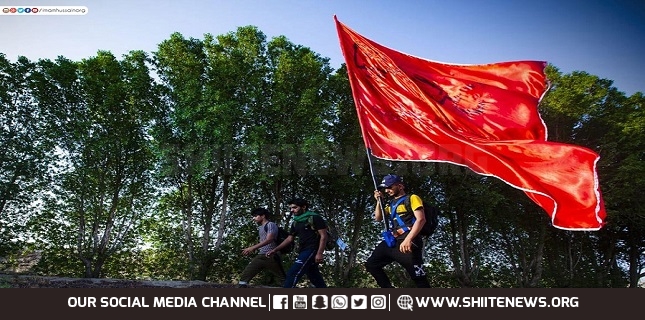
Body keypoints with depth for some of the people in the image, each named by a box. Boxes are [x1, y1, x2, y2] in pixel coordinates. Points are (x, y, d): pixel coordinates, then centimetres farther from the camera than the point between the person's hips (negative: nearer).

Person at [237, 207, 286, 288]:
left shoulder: (270, 224, -6)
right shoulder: (260, 227, 22)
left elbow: (269, 239, -19)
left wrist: (253, 248, -23)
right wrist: (249, 249, 15)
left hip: (271, 256, -8)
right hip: (260, 256, 8)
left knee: (283, 279, -2)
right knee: (244, 276, -4)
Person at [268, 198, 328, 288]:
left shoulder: (315, 218, -6)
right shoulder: (296, 223, 17)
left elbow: (323, 236, -11)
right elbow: (289, 239, 19)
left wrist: (319, 253, -20)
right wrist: (275, 250, 9)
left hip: (312, 250, -8)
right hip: (303, 251, 8)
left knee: (293, 273, -17)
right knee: (316, 280, 10)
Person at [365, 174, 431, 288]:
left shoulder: (412, 198, 0)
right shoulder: (391, 204, 23)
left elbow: (421, 219, -13)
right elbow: (378, 218, 23)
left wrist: (408, 240, -24)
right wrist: (379, 201, 9)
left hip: (408, 243, -8)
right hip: (392, 242, 8)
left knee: (419, 278, -9)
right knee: (371, 264, 7)